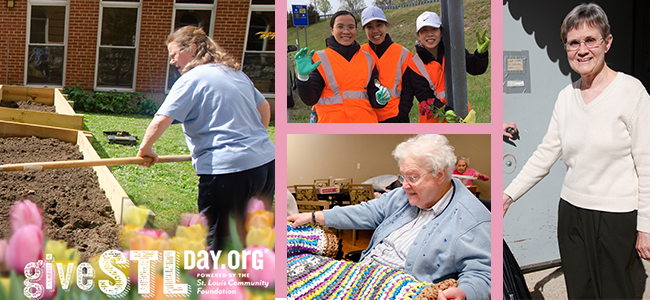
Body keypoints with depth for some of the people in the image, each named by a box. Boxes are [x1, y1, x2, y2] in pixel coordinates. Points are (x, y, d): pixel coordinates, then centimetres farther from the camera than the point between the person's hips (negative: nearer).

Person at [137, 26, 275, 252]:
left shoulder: (192, 79, -8)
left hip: (228, 170, -8)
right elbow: (264, 107, 28)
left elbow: (161, 121, -15)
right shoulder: (237, 74, 16)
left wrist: (146, 148, 1)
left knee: (217, 239, 4)